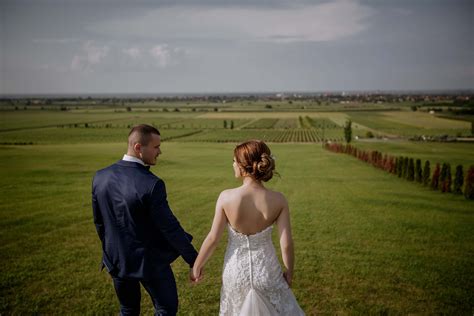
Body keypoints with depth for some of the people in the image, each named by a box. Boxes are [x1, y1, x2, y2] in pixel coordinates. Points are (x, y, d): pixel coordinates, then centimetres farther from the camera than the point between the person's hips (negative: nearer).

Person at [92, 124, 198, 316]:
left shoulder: (100, 177, -7)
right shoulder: (151, 184, -27)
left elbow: (99, 222, 4)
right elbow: (170, 228, -21)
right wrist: (194, 259, -9)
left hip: (116, 259, 6)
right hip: (149, 262, -6)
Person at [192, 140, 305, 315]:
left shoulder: (226, 197, -20)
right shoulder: (278, 200, -17)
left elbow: (213, 238, -12)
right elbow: (287, 244, -13)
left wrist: (197, 265, 4)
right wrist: (289, 271, 5)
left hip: (236, 271, 0)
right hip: (267, 271, 0)